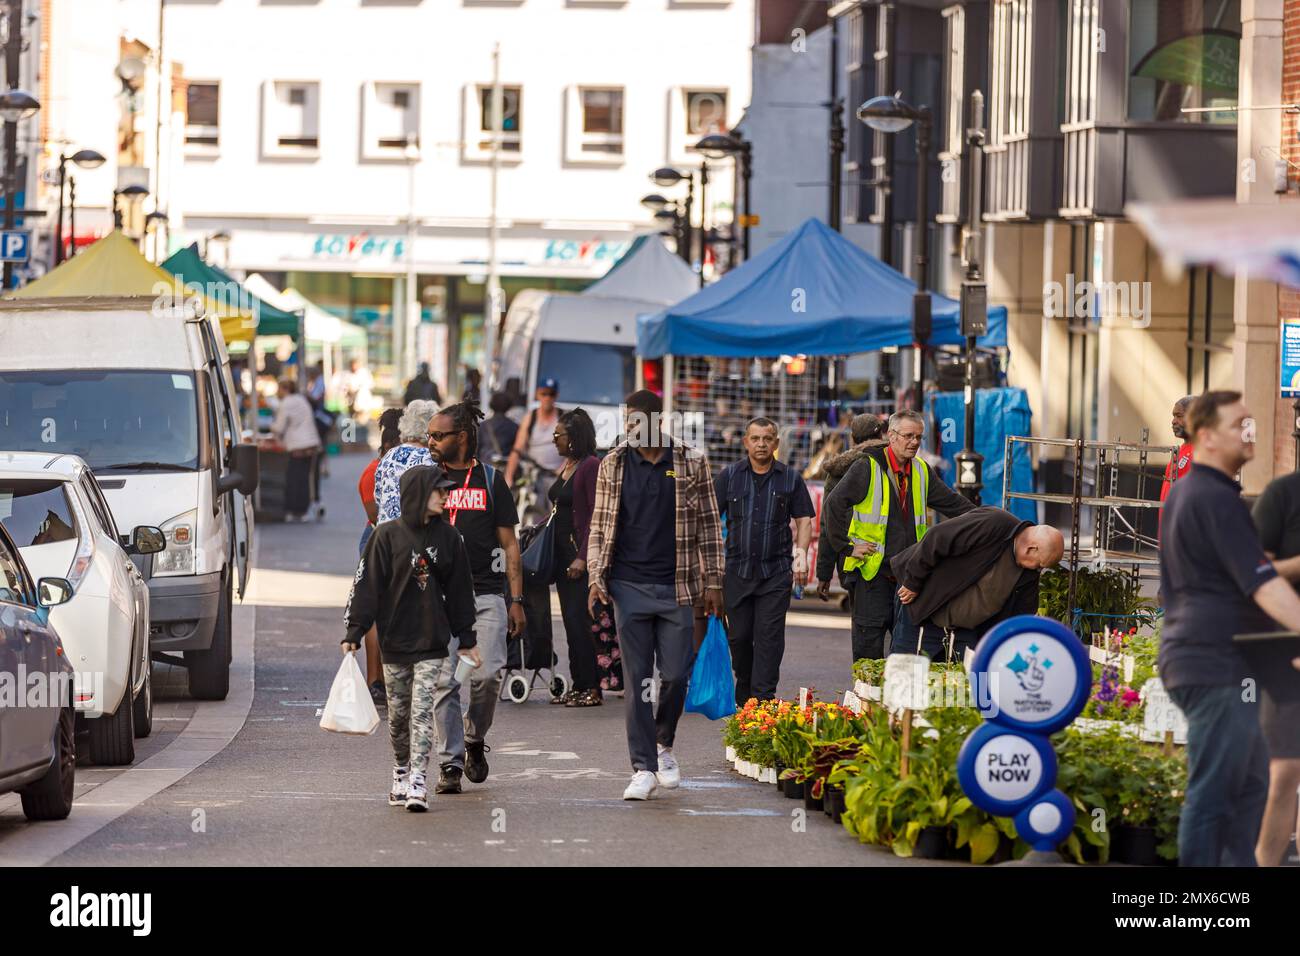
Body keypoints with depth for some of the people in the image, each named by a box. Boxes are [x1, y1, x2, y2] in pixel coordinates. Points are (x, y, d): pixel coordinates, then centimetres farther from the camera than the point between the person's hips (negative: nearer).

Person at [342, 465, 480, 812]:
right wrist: (354, 631, -10)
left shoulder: (447, 537, 3)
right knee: (398, 714, 10)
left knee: (422, 712, -8)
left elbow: (460, 590, 10)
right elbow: (367, 585, -5)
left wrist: (466, 639, 12)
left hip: (432, 642, 0)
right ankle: (401, 774, 26)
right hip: (395, 640, 0)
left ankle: (417, 782, -12)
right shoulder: (387, 536, -4)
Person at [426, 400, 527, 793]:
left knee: (488, 675, -12)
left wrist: (517, 600, 1)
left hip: (485, 595, -1)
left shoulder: (490, 480, 8)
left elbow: (509, 544, 8)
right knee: (443, 682, -5)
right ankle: (450, 763, 2)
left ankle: (474, 738, 14)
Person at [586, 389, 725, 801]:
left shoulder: (691, 464, 4)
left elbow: (708, 525, 7)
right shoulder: (613, 466, 7)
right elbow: (599, 527, 11)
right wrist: (596, 577, 0)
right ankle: (643, 768, 0)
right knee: (637, 680, -2)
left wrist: (712, 582, 3)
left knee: (676, 676, 2)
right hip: (630, 588, 1)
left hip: (676, 588, 0)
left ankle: (662, 745, 28)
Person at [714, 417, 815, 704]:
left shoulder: (790, 478, 7)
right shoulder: (729, 476, 7)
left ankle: (763, 698, -10)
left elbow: (804, 520, 9)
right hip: (737, 570, 1)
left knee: (769, 635, -8)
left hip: (776, 572, -1)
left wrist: (801, 554, -5)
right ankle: (744, 694, 23)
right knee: (738, 635, 4)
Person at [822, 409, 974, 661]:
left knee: (908, 645, 4)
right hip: (872, 572, -5)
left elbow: (953, 503, 20)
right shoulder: (867, 468, -6)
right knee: (869, 646, -1)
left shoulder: (921, 471, 12)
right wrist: (847, 547, -9)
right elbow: (832, 507, -7)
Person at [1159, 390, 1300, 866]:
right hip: (1218, 665, -10)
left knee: (1249, 783, 16)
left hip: (1191, 656, 10)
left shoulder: (1182, 492, 16)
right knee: (1213, 791, -8)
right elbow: (1262, 583, -24)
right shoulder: (1217, 500, -15)